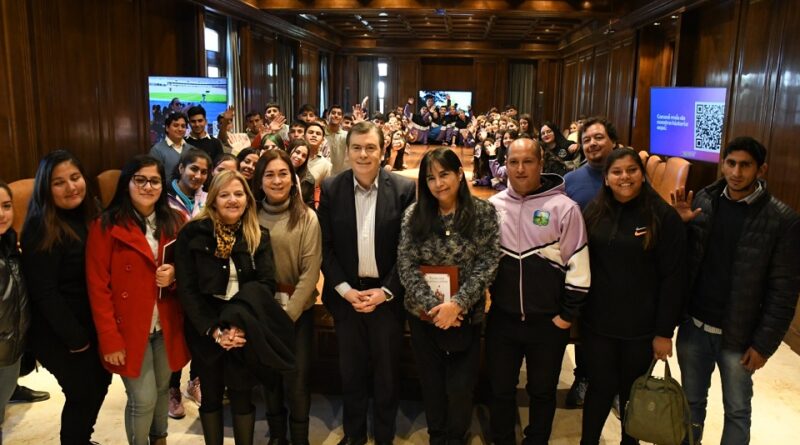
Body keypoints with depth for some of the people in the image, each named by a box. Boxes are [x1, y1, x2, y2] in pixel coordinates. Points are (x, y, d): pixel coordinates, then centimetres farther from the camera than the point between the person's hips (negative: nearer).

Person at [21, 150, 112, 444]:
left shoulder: (85, 216, 3)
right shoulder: (42, 230, -21)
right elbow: (44, 293, -21)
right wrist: (74, 337, -16)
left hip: (91, 325, 8)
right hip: (60, 335, -8)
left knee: (100, 382, 20)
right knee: (82, 395, 5)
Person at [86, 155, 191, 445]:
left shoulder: (175, 222, 4)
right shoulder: (106, 226, -10)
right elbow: (98, 287, -10)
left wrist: (175, 275, -11)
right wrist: (110, 339, -13)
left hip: (167, 326, 4)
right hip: (130, 329, -4)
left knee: (163, 388, 16)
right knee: (143, 399, 1)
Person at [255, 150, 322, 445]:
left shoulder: (307, 218, -7)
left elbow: (310, 271, -9)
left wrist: (288, 314, -14)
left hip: (298, 311, -2)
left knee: (296, 379, 2)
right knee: (269, 376, 15)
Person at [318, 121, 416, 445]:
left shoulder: (404, 189, -8)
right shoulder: (331, 189, -3)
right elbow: (325, 246, -1)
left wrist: (385, 291, -11)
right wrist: (345, 289, -9)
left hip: (387, 294, -1)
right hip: (346, 294, 1)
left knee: (387, 370, 12)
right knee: (351, 370, 15)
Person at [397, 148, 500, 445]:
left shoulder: (483, 212, -6)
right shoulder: (414, 214, -3)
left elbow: (488, 264, -9)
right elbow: (406, 265, -6)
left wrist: (457, 303, -17)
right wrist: (433, 305, -16)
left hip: (466, 315, -1)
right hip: (424, 314, 2)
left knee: (460, 387, 7)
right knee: (431, 383, 15)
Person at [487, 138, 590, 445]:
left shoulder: (564, 207, -10)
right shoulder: (494, 205, -1)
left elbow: (578, 265, -8)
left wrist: (567, 315, -7)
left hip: (548, 322, -2)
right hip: (502, 318, 2)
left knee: (543, 391, 16)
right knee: (500, 389, 15)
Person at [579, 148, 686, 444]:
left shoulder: (663, 216, -10)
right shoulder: (594, 212, 0)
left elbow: (673, 279, -10)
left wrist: (665, 331, -10)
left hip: (642, 326, -2)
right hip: (598, 322, 2)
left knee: (633, 391, 16)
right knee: (601, 387, 11)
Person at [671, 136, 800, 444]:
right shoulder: (703, 201, -1)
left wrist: (764, 343, -10)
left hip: (738, 335, -3)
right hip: (693, 326, 3)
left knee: (737, 411, 15)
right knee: (692, 401, 19)